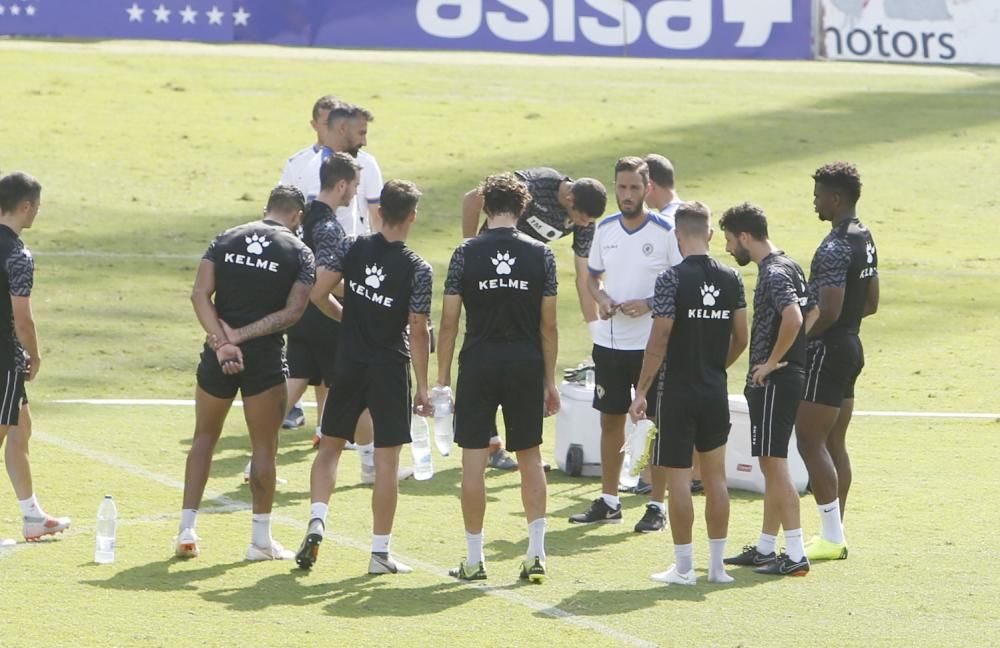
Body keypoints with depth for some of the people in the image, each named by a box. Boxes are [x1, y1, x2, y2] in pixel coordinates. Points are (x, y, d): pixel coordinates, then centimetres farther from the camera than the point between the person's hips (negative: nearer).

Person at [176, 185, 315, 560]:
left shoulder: (227, 240, 6)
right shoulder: (299, 252, -1)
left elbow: (200, 295, -6)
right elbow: (292, 312, -12)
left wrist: (223, 341, -13)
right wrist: (242, 335, -11)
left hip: (217, 356, 2)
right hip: (265, 357, -2)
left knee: (204, 437, 16)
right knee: (264, 445, 8)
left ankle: (187, 530, 11)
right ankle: (261, 539, 11)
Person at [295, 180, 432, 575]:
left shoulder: (352, 249, -3)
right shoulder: (417, 269, -11)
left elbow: (317, 293, -8)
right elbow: (417, 331, -10)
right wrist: (422, 388, -4)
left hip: (349, 364, 2)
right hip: (390, 369, -2)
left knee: (330, 446, 16)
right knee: (387, 461, 3)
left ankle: (317, 520, -4)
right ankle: (380, 553, 5)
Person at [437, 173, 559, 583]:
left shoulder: (466, 254, -3)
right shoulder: (540, 254, 1)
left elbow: (449, 322, -3)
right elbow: (548, 325, 2)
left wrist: (442, 379, 4)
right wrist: (550, 381, 10)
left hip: (479, 364, -2)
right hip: (526, 364, 2)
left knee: (474, 460, 4)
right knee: (530, 457, 13)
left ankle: (474, 559, 6)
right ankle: (536, 552, 6)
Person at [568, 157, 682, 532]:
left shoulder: (665, 232, -8)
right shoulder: (605, 230, 6)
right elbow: (593, 276, 17)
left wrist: (649, 304, -19)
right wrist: (600, 297, -5)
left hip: (652, 342, -5)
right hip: (609, 342, 5)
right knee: (610, 419, 11)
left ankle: (657, 507, 6)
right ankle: (608, 501, 21)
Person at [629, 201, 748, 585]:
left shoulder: (671, 280, -14)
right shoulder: (731, 279, 2)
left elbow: (659, 342, -15)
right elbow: (741, 338, 8)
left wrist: (641, 392, -9)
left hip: (677, 392, -5)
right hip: (715, 393, 5)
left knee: (678, 478, 0)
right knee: (715, 476, 11)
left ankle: (683, 567, 3)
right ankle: (717, 565, 14)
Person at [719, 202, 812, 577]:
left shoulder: (774, 274, -16)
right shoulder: (787, 268, 15)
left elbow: (793, 319, -32)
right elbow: (808, 317, 24)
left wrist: (771, 363, -20)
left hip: (775, 381, -10)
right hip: (787, 376, 10)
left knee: (775, 465, -8)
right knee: (771, 465, 16)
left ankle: (795, 555, -9)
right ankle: (765, 549, 24)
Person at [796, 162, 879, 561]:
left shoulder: (834, 249, -20)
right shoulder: (865, 240, 12)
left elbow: (829, 310, -26)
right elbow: (871, 303, 19)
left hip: (828, 349, -10)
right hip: (851, 345, 10)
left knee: (810, 442, -6)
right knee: (834, 444, 13)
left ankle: (831, 536, -7)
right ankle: (835, 535, 17)